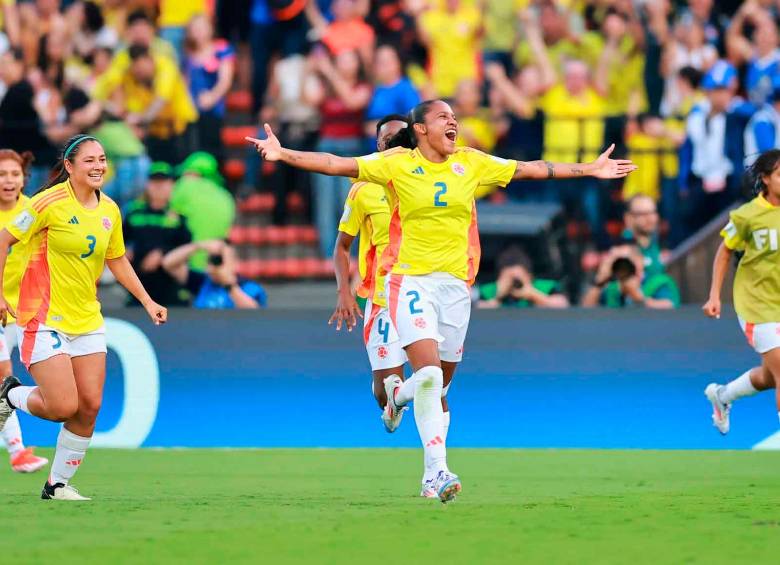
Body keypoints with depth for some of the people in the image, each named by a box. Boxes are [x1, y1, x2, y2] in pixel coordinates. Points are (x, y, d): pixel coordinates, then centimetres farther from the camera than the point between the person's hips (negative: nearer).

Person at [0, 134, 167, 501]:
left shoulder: (109, 210, 5)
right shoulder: (51, 202, -14)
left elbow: (117, 260, 20)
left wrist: (147, 301, 16)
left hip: (87, 320, 6)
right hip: (44, 319, -6)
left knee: (89, 407, 0)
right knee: (63, 408, -13)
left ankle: (58, 484, 15)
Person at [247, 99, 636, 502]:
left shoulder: (471, 163, 8)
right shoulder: (397, 164, -2)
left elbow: (530, 169, 16)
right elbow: (337, 164, -8)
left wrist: (589, 169, 19)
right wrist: (283, 154, -19)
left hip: (455, 283, 4)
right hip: (411, 279, -4)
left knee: (440, 385, 8)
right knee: (429, 374, -19)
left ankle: (398, 393, 43)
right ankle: (437, 469, -17)